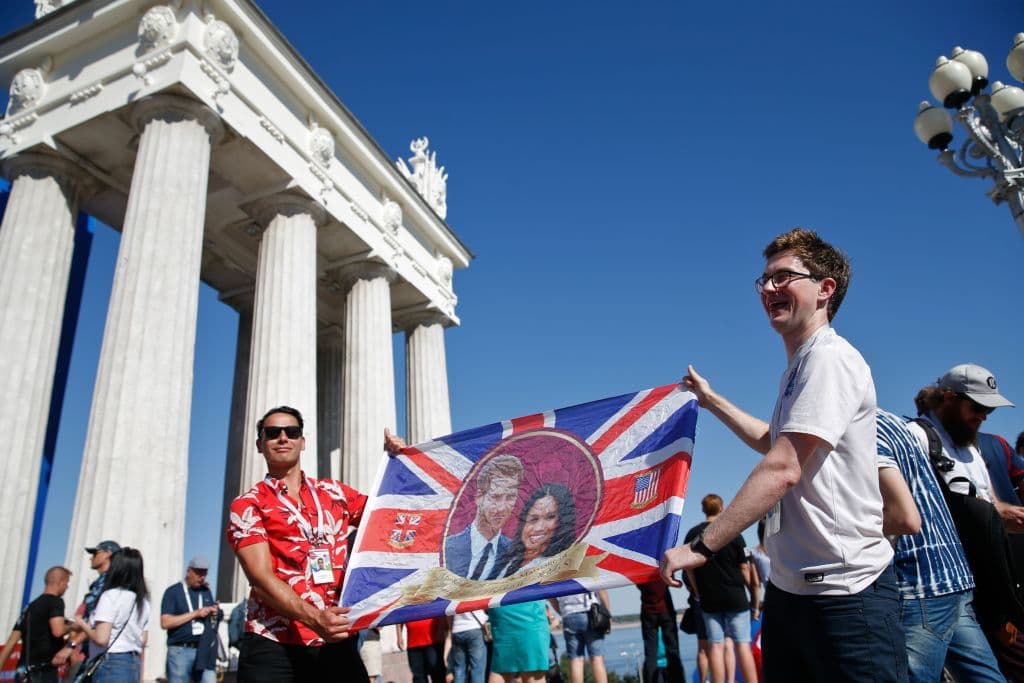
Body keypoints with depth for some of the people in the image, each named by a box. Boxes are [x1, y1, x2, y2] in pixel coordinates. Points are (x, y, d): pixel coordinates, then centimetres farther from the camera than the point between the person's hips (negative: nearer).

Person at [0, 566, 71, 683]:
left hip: (25, 670, 9)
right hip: (43, 671, -9)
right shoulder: (55, 601, -7)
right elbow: (57, 631, -23)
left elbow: (11, 643, 15)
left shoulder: (30, 606, 17)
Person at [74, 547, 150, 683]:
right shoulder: (143, 601, 11)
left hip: (111, 664, -7)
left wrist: (83, 625, 1)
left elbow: (101, 638, -16)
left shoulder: (111, 595, -10)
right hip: (133, 664, 7)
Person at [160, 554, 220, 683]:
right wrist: (195, 613, -14)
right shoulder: (173, 591, 0)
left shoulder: (206, 592, 15)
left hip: (204, 651, 4)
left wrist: (215, 613, -1)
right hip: (180, 651, -4)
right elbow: (165, 622, -10)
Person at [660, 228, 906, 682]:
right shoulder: (798, 368, 15)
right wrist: (711, 401, 33)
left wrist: (700, 547, -23)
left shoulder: (830, 358, -15)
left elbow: (782, 469, -24)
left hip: (845, 589, -10)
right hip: (788, 587, 10)